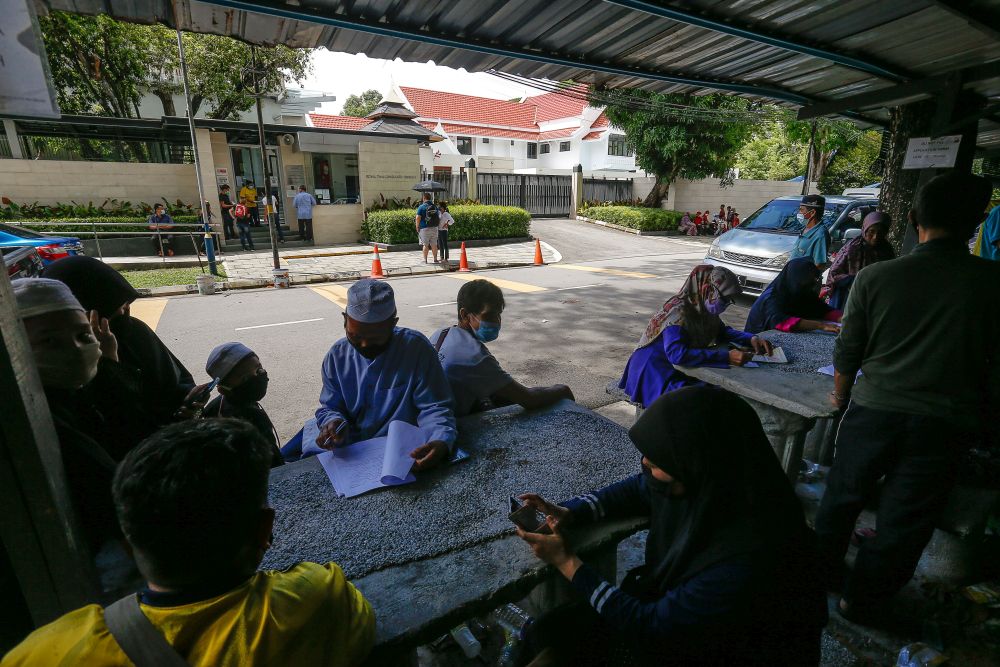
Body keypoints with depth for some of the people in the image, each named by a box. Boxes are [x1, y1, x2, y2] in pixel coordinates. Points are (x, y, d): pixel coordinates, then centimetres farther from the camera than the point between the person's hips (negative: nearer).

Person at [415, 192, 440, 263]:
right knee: (434, 244, 9)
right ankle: (435, 259, 12)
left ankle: (425, 260, 4)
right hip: (434, 228, 4)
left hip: (425, 229, -4)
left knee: (425, 244, 2)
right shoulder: (435, 207, 8)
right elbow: (439, 217, 11)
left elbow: (418, 218, -13)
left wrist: (417, 227, -3)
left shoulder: (421, 207, -7)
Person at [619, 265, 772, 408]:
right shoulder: (679, 311, -25)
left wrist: (751, 339, 0)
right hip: (656, 376, -9)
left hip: (680, 371, 9)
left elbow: (722, 331, 20)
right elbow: (676, 354, -39)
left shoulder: (704, 309, 1)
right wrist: (727, 357, -38)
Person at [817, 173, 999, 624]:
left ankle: (823, 571, 39)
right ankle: (861, 603, 28)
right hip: (945, 424, 0)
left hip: (873, 411, 0)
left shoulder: (875, 277, -8)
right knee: (903, 523, 13)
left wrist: (841, 396, 16)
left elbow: (847, 352, -1)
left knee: (842, 497, 19)